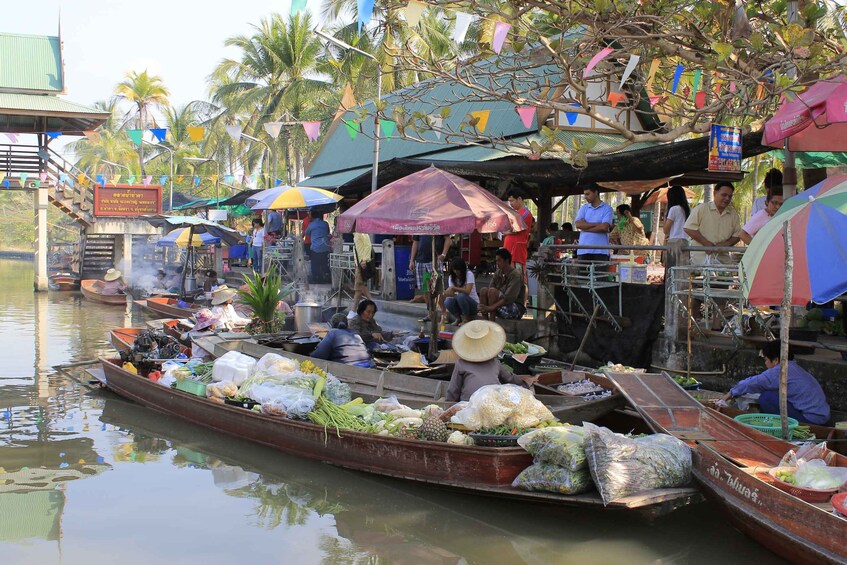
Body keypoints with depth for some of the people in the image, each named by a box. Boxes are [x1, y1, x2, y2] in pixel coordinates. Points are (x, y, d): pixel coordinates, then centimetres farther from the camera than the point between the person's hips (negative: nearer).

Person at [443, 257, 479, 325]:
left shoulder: (469, 274, -13)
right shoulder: (451, 277, 2)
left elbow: (467, 291, -28)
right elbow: (451, 294, -10)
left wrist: (453, 288, -38)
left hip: (473, 304, -4)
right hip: (461, 305, 4)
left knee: (461, 296, -34)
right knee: (447, 302, -26)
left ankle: (466, 319, -13)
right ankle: (460, 318, 1)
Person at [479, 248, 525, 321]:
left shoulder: (515, 275, -16)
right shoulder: (498, 273, 6)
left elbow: (508, 299, -25)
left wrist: (490, 308, -31)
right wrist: (484, 307, -20)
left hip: (517, 309, -7)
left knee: (492, 291, -26)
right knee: (484, 291, -14)